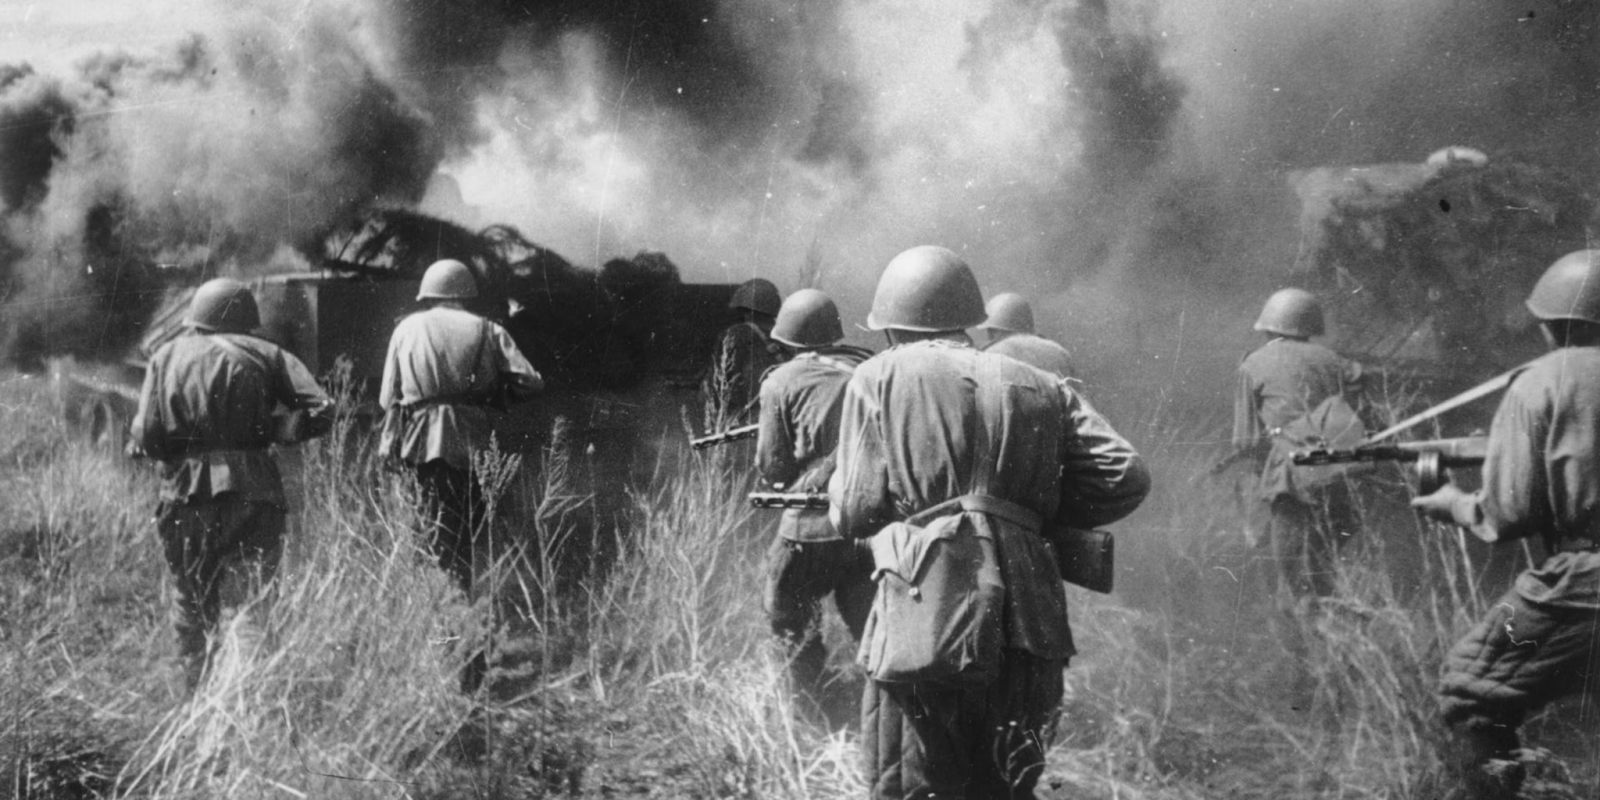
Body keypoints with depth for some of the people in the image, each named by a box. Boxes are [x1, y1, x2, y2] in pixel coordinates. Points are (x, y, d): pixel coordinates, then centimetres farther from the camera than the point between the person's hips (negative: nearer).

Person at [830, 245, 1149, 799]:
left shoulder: (880, 379, 5)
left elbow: (857, 514, 0)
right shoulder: (1039, 388, 15)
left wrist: (839, 485, 22)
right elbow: (1126, 478, 7)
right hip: (1027, 625, 4)